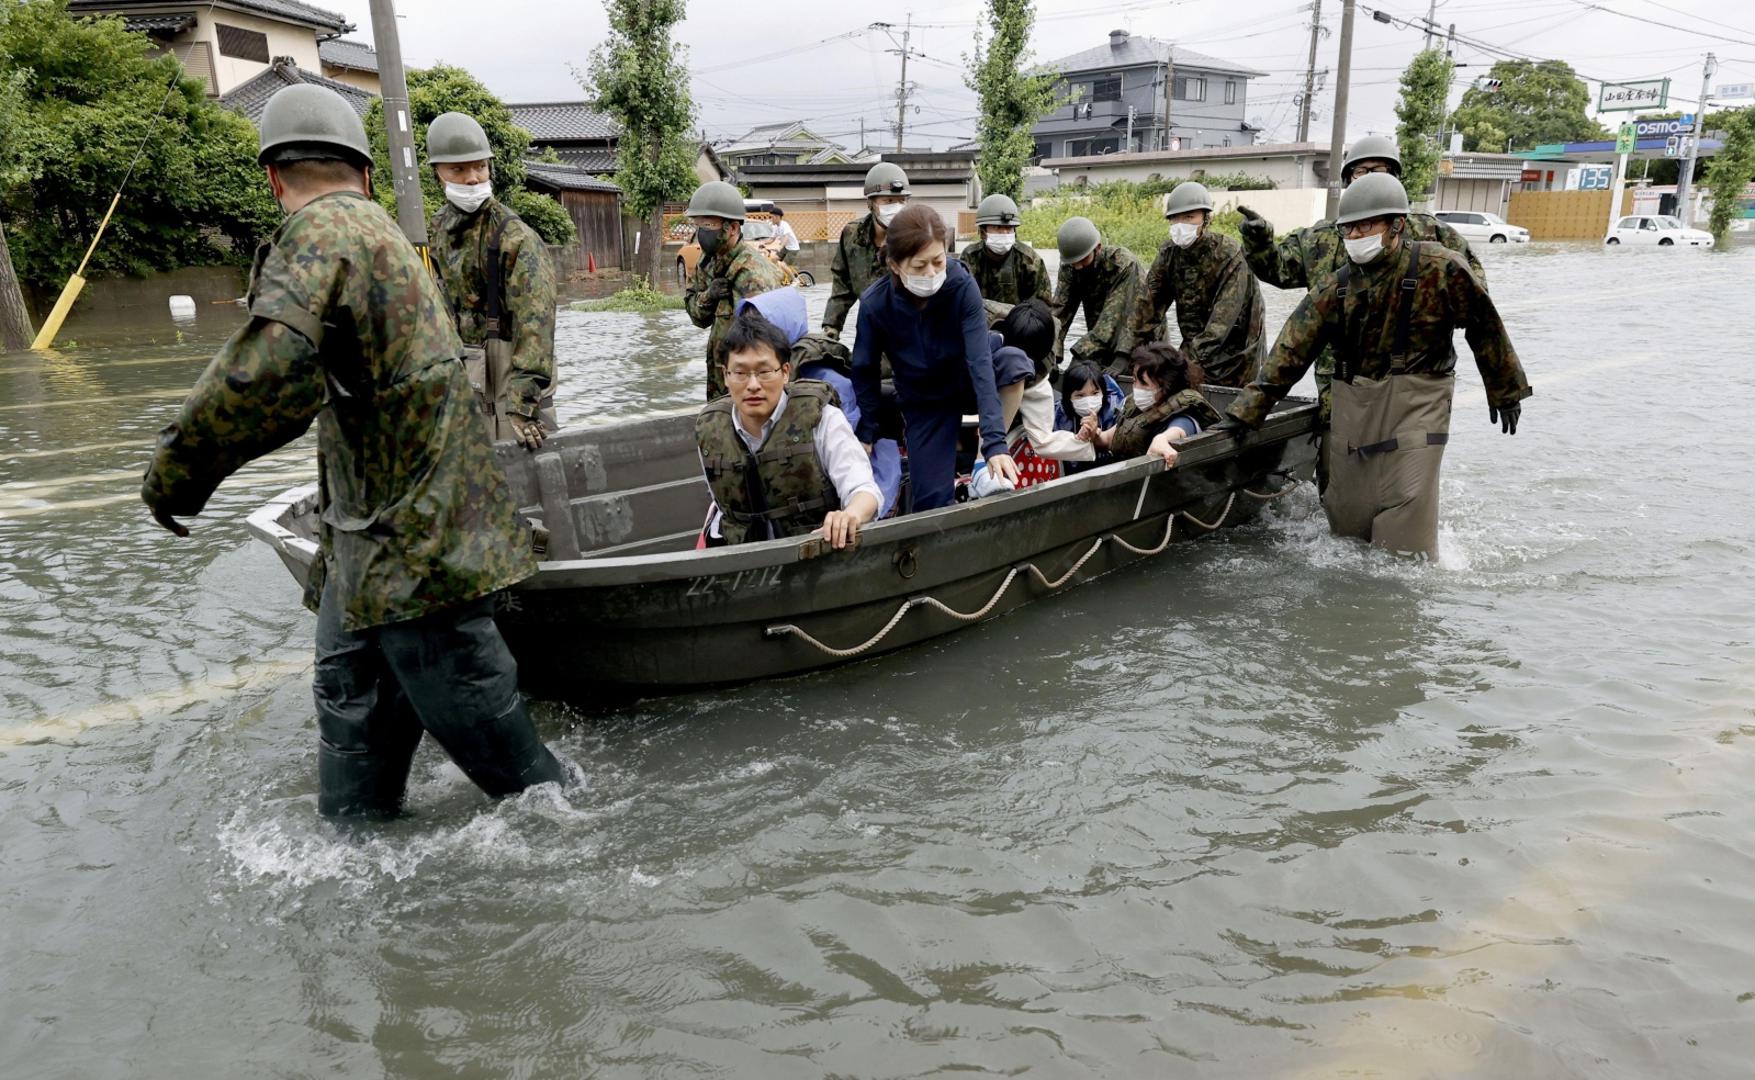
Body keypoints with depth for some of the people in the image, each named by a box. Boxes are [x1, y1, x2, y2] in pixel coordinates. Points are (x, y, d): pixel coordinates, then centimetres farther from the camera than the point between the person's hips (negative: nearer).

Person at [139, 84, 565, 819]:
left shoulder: (321, 232, -15)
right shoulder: (379, 232, 16)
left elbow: (269, 370, -31)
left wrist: (179, 466, -19)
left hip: (412, 541, -10)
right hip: (378, 540, 10)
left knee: (467, 703, 2)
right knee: (350, 699, 17)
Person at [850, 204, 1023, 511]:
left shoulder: (961, 284, -28)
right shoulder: (875, 303, -25)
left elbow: (980, 360, -34)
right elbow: (865, 372, -9)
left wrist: (995, 441, -42)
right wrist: (866, 436, -6)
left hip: (967, 384, 0)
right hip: (924, 402, 0)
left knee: (1013, 361, -33)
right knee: (932, 499, -14)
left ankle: (985, 470, -20)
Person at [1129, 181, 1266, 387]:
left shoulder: (1231, 255, -21)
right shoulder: (1169, 252, -4)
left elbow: (1224, 317, -28)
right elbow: (1149, 303, -4)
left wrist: (1194, 356, -37)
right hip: (1194, 345, 5)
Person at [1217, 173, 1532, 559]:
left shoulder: (1439, 269, -9)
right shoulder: (1335, 288, 1)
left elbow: (1484, 328, 2)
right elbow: (1290, 353, -2)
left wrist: (1505, 392, 11)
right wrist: (1246, 410, -8)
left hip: (1415, 405, -4)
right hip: (1351, 407, 4)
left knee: (1407, 505, -8)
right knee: (1346, 512, 9)